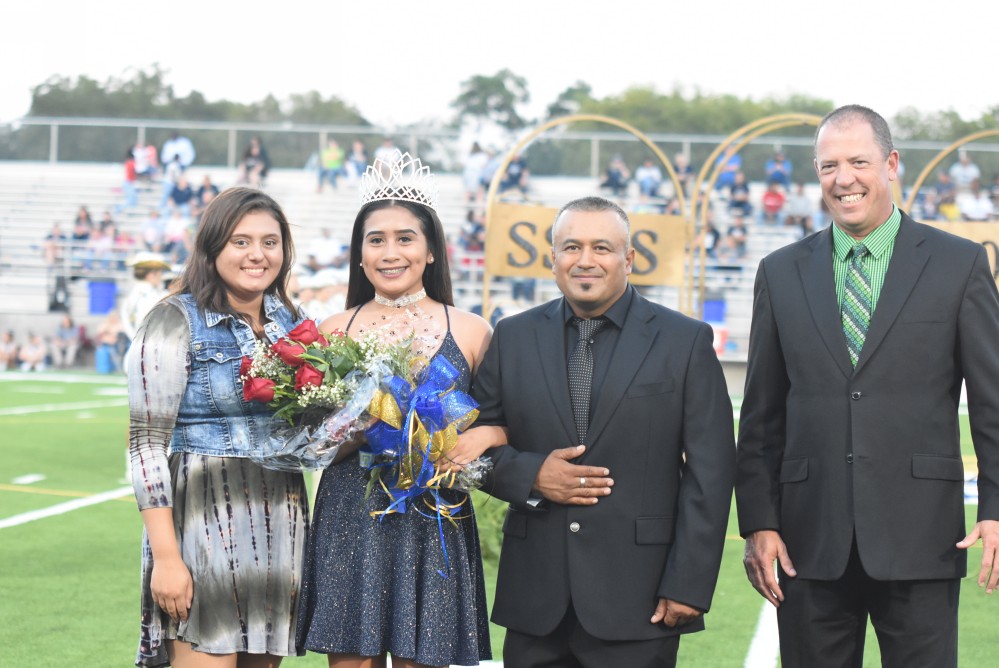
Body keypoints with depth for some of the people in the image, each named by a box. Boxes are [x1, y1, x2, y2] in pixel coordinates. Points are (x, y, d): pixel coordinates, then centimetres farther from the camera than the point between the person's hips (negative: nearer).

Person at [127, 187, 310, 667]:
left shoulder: (292, 323, 12)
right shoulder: (176, 322, -6)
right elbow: (146, 443, -11)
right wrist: (165, 555, -18)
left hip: (281, 528, 6)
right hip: (205, 521, -6)